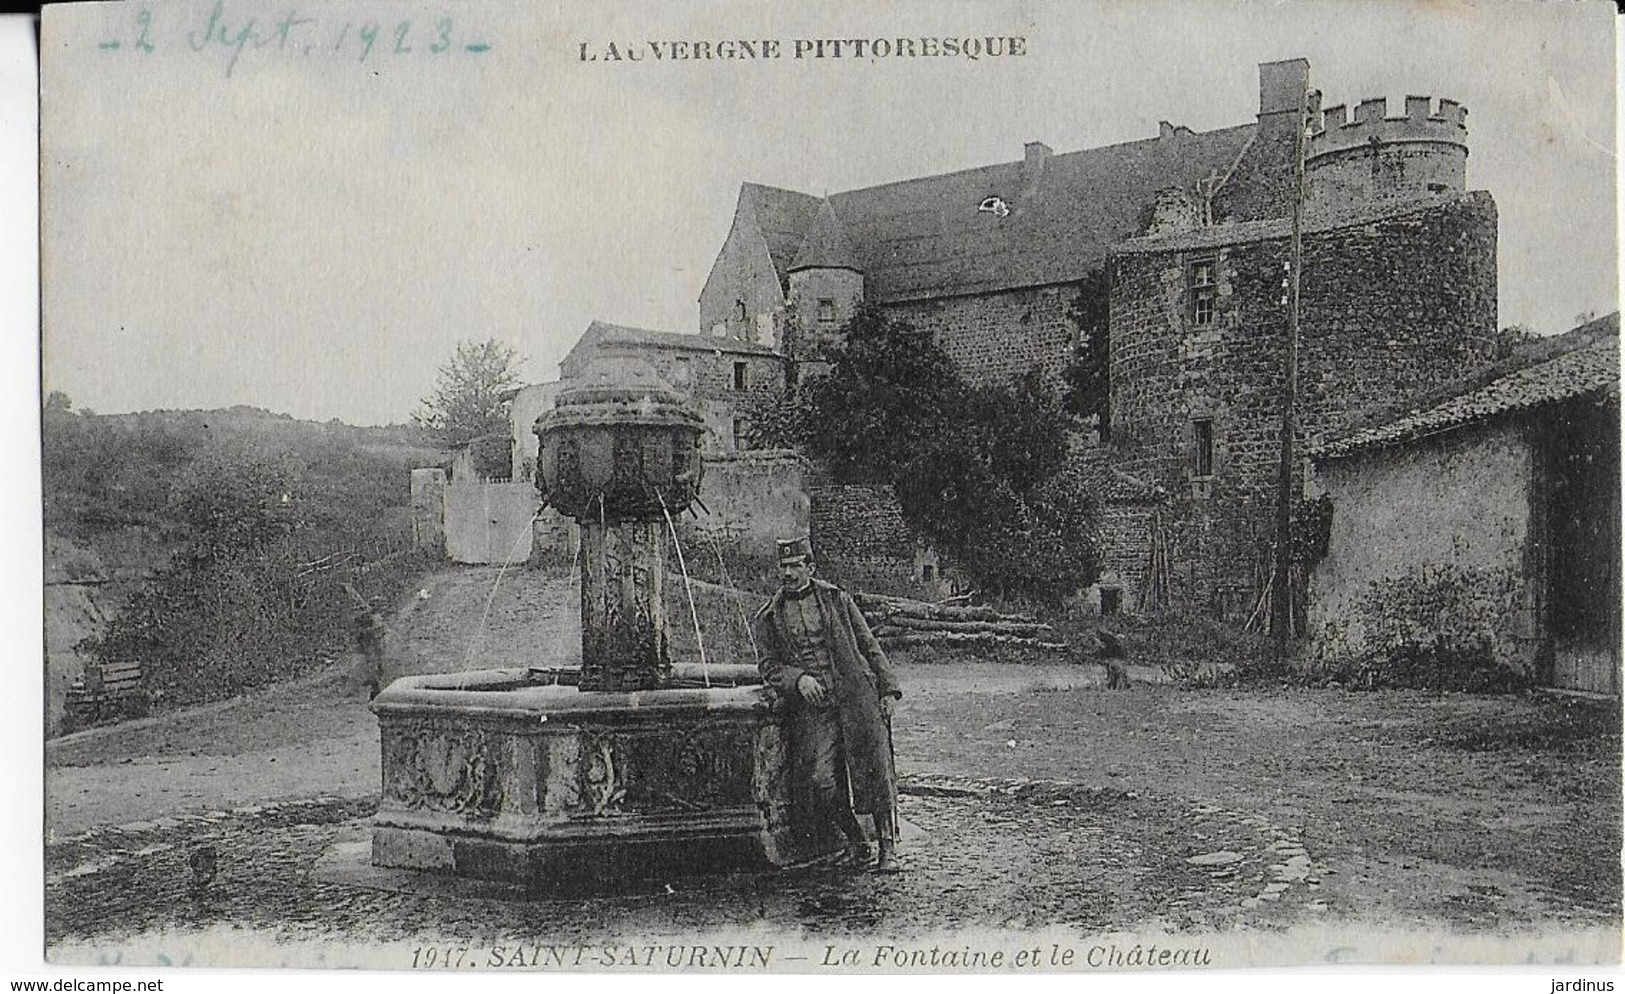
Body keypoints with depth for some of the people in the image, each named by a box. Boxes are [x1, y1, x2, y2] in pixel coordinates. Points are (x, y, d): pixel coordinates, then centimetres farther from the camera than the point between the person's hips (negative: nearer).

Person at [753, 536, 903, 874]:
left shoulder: (836, 599, 12)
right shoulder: (769, 617, 12)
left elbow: (869, 646, 13)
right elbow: (769, 667, 10)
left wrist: (888, 689, 5)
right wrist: (798, 679, -10)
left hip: (856, 694, 0)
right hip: (813, 707, 0)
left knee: (876, 771, -10)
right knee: (821, 780, -14)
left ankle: (888, 846, 1)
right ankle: (856, 842, 8)